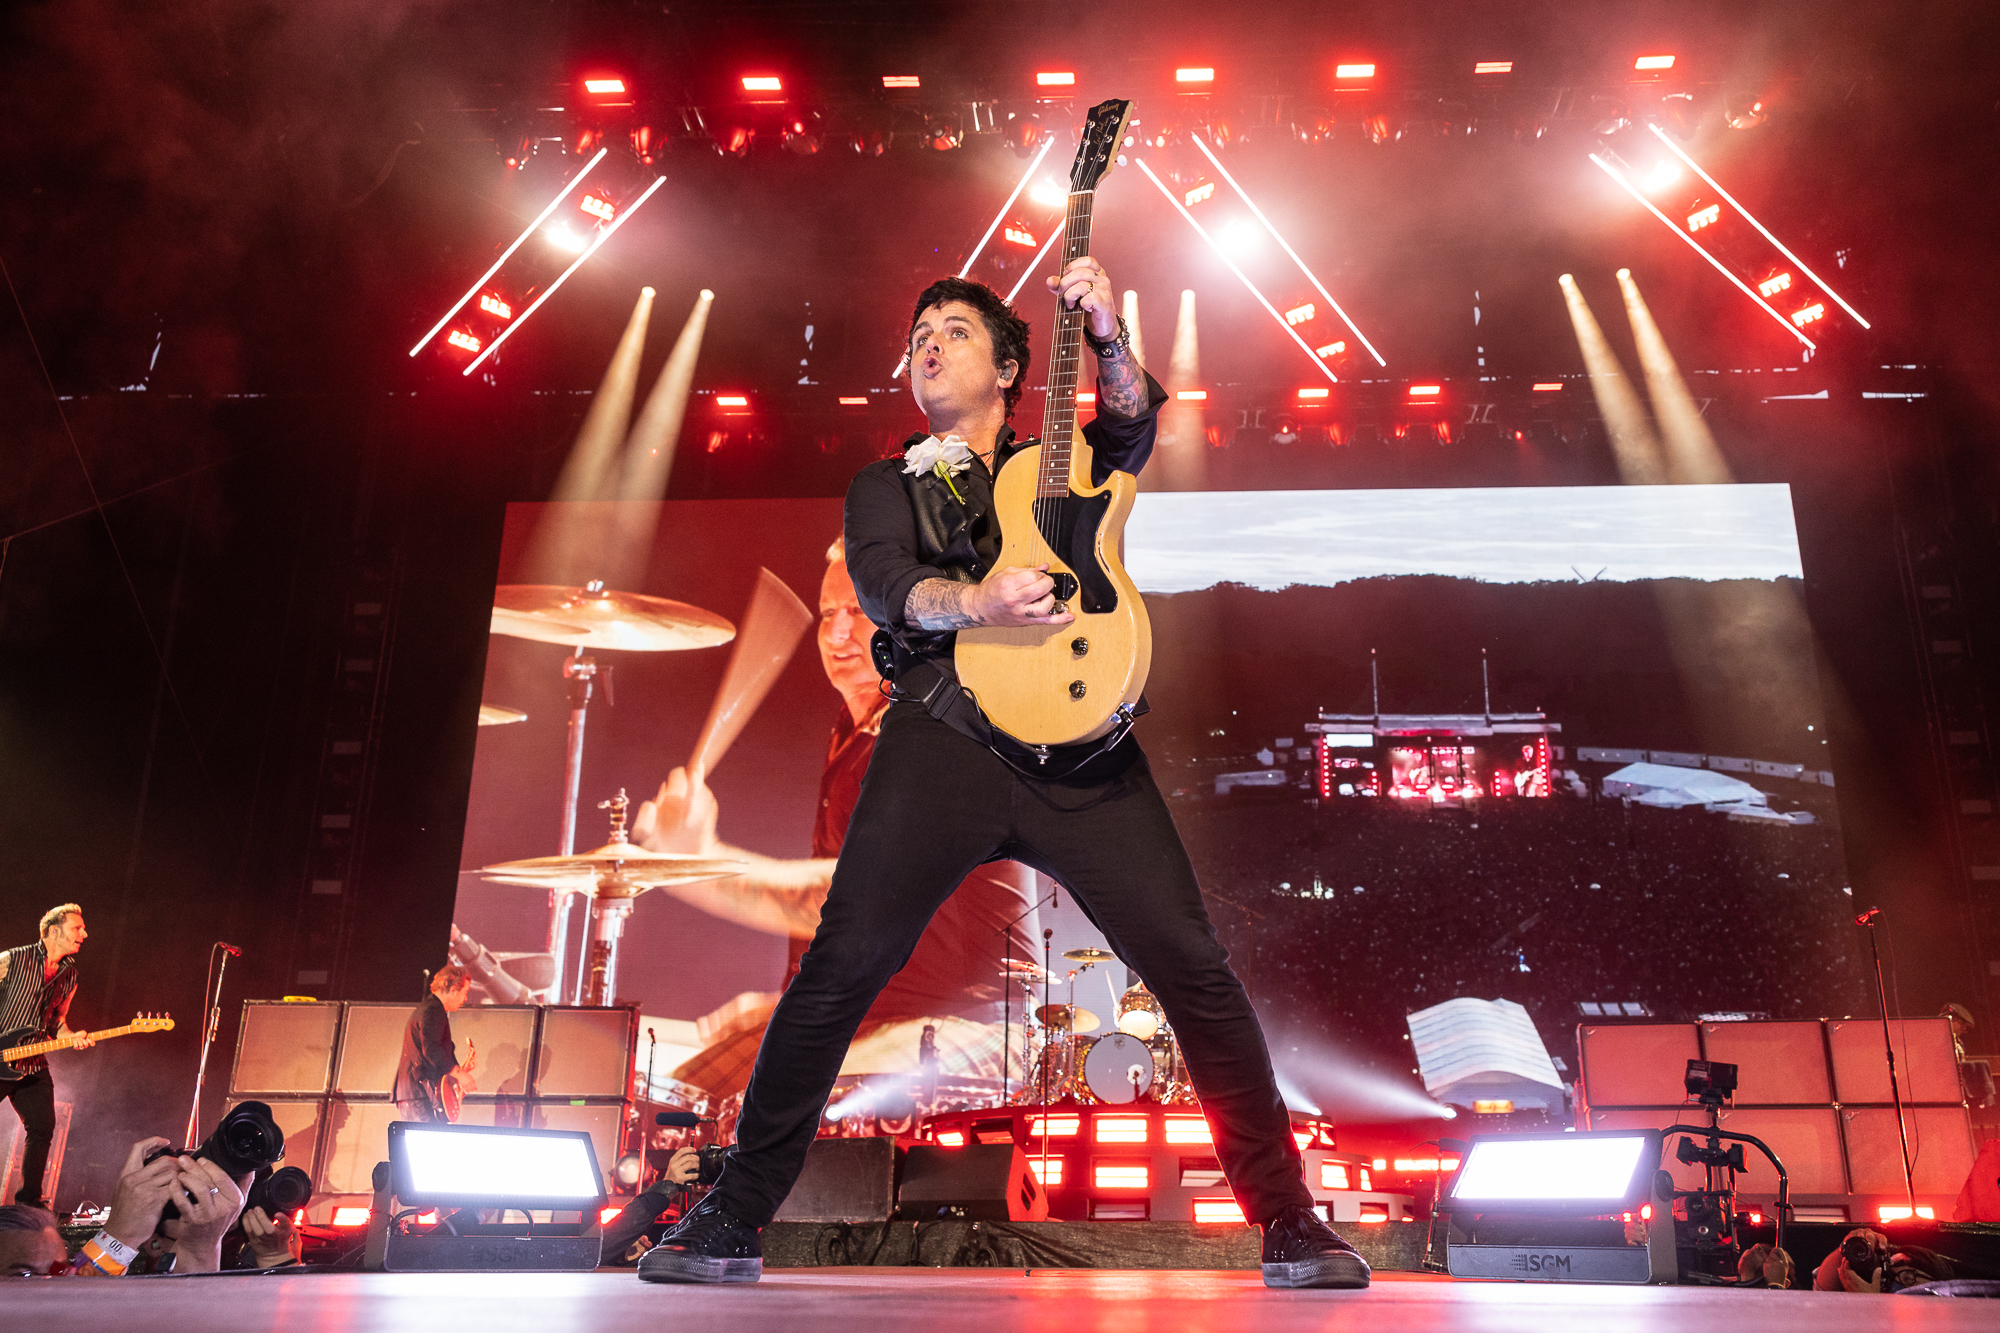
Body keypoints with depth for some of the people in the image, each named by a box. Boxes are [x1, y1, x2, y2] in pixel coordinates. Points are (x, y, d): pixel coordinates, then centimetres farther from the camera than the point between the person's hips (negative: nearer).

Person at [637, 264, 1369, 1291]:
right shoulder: (888, 485, 21)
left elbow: (1133, 424, 4)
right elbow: (883, 585, 0)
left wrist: (1107, 336, -15)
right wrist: (978, 603, -20)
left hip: (1079, 737, 1)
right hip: (945, 729, -1)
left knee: (1194, 969, -7)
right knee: (842, 964, -10)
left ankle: (1288, 1219, 5)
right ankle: (732, 1220, 4)